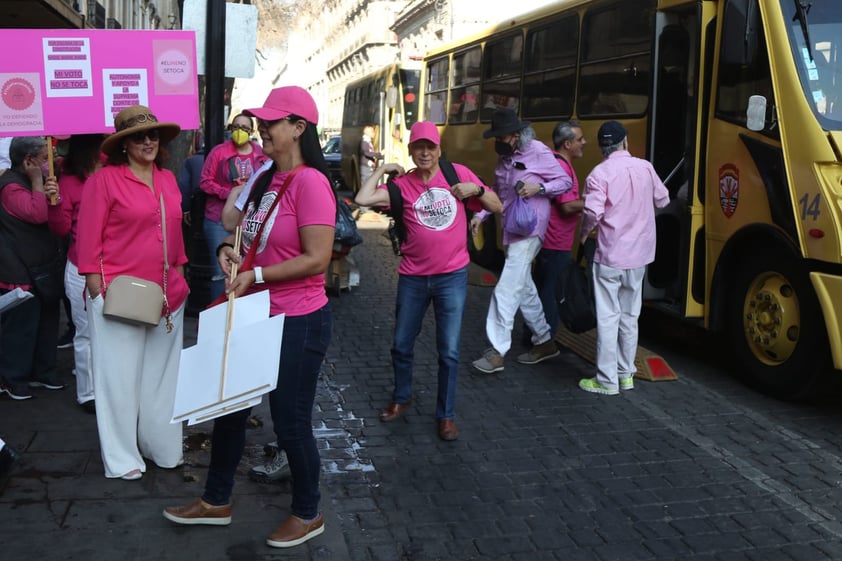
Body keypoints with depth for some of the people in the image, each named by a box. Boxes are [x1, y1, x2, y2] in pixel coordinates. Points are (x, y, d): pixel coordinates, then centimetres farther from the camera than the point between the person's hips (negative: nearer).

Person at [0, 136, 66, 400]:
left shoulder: (33, 182, 15)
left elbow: (55, 226, 9)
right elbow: (37, 214, -26)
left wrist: (53, 197, -9)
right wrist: (37, 182, -16)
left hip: (44, 269, 9)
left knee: (46, 321, 14)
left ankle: (42, 372, 26)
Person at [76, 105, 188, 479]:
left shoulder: (168, 179, 10)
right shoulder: (104, 179, -8)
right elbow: (88, 239, -9)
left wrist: (179, 276, 15)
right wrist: (98, 289, -12)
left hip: (167, 295, 6)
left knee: (162, 374, 15)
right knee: (120, 377, 5)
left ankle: (162, 447, 30)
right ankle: (122, 458, 17)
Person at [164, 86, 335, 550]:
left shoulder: (310, 182, -20)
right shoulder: (265, 179, 8)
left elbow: (317, 259, -24)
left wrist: (255, 276, -20)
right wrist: (229, 248, -1)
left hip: (298, 321, -9)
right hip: (257, 315, 9)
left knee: (290, 421, 6)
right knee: (229, 405, 19)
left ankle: (308, 514, 29)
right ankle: (216, 501, 39)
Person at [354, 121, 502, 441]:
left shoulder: (458, 174, -2)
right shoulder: (403, 184, -3)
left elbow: (497, 207, 4)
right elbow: (363, 199, -16)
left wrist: (477, 189, -14)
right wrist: (382, 170, -5)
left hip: (452, 277, -1)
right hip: (413, 277, 1)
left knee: (449, 352, 5)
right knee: (402, 345, 16)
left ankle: (446, 415, 22)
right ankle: (401, 397, 40)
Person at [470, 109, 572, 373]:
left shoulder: (538, 152, -10)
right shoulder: (504, 157, 11)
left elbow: (566, 182, -5)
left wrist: (539, 187, -20)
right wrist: (481, 214, 4)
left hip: (528, 231, -8)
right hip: (511, 230, 9)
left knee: (507, 289, -12)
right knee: (524, 288, 15)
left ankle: (497, 352, -7)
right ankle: (544, 342, 28)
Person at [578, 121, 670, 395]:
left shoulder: (600, 173, -13)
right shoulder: (645, 168, 1)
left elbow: (593, 212, -22)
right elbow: (662, 200, 13)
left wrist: (584, 233, -2)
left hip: (610, 257, -5)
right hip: (639, 256, 5)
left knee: (608, 318, 1)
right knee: (629, 317, 15)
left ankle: (607, 381, 6)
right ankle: (626, 374, 24)